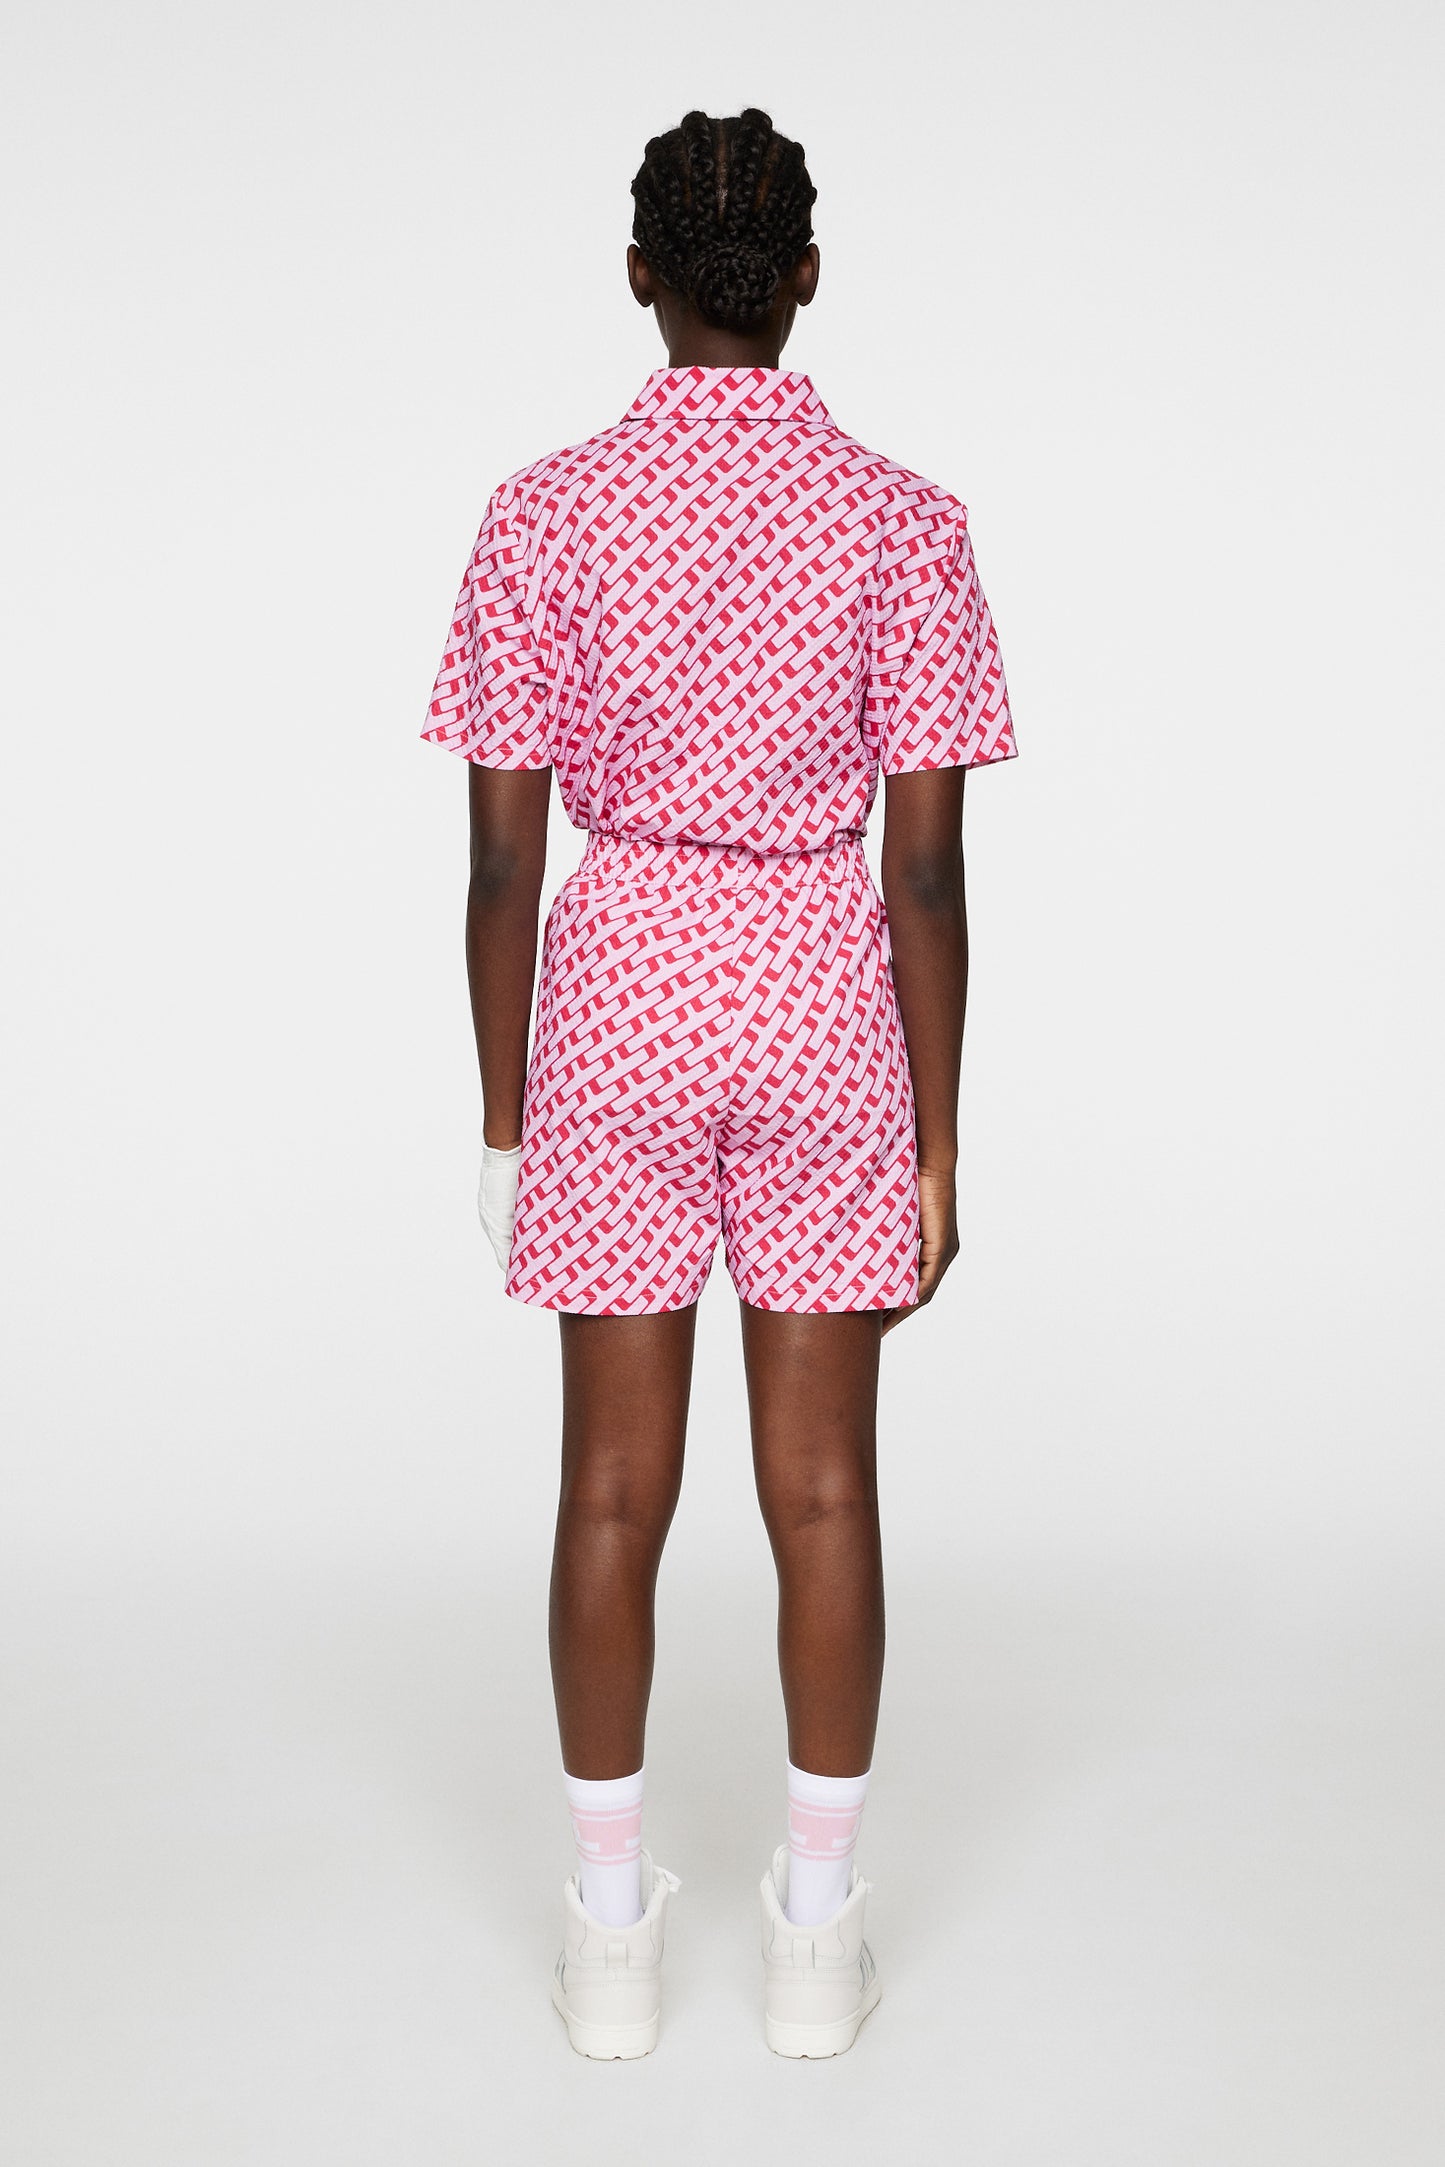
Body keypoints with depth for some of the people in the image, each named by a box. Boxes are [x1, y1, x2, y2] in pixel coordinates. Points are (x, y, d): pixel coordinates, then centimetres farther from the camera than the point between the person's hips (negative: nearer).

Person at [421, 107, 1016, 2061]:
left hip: (618, 986, 0)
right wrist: (938, 1142, 1)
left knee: (617, 1483, 10)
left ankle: (612, 1931, 23)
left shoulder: (544, 515, -5)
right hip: (824, 1001, 0)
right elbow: (929, 868, -6)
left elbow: (504, 855, -5)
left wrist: (504, 1113, 5)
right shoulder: (902, 521, -5)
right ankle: (819, 1935, 23)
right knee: (822, 1485, 10)